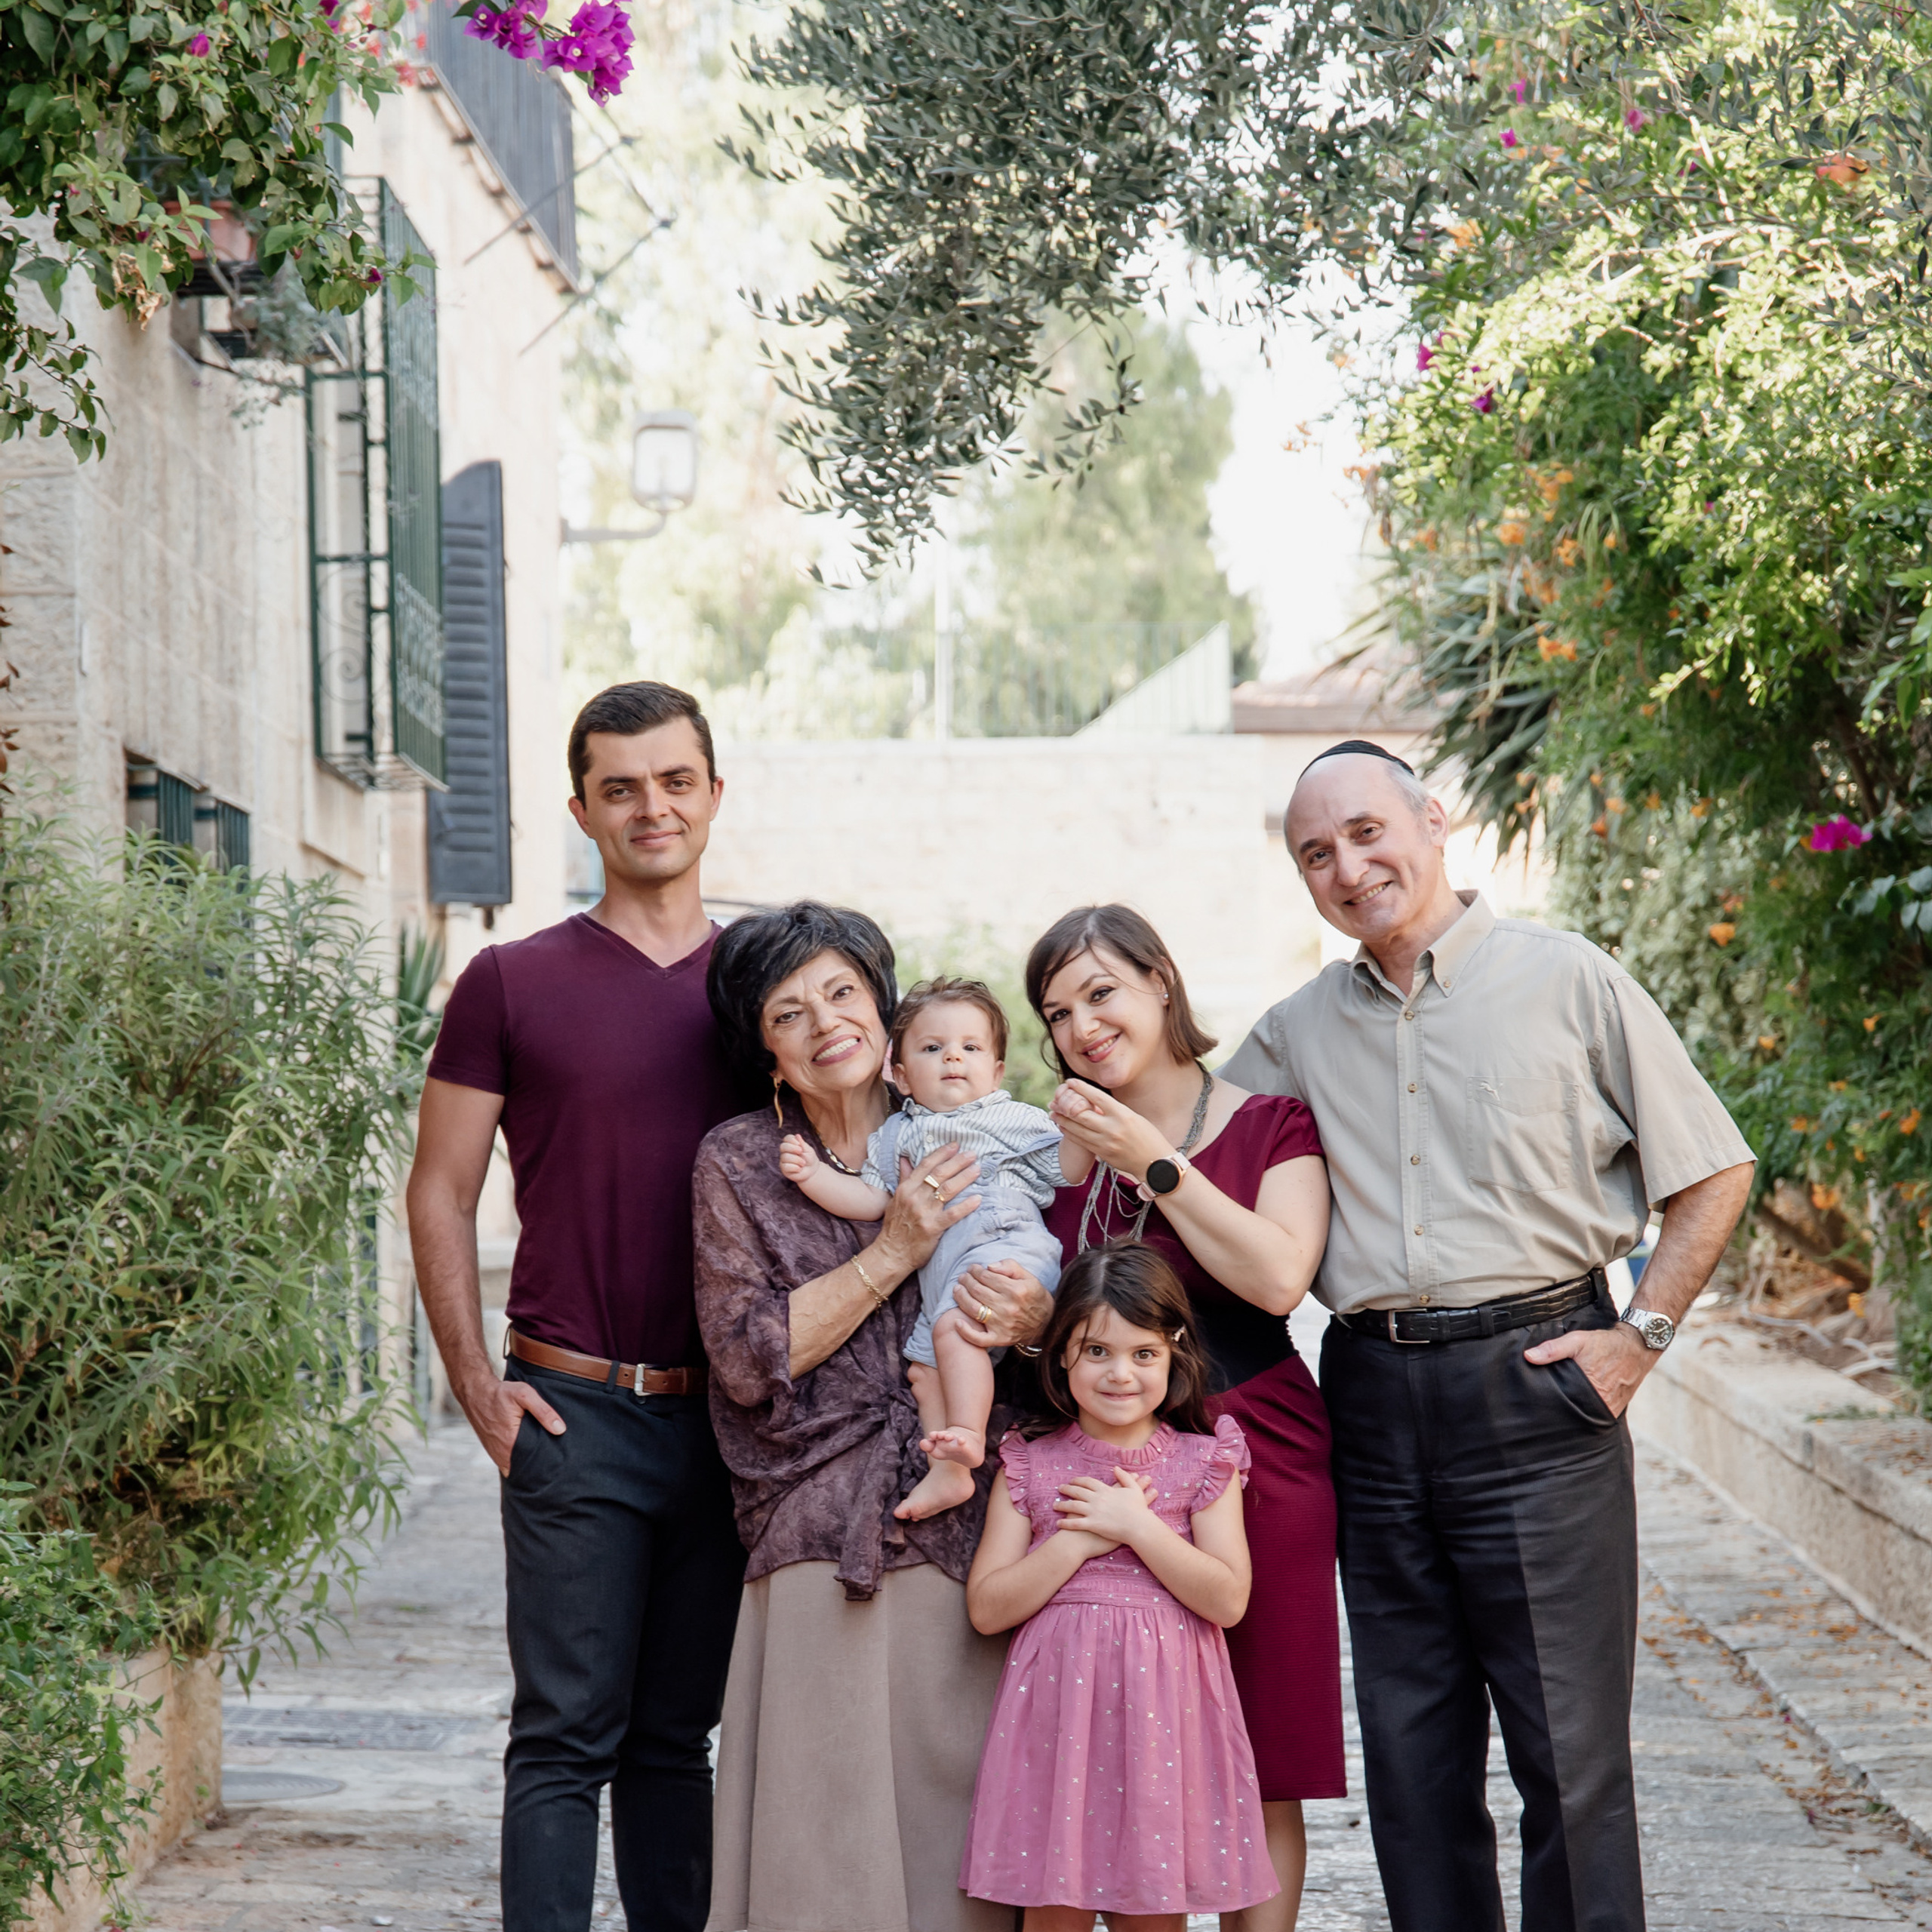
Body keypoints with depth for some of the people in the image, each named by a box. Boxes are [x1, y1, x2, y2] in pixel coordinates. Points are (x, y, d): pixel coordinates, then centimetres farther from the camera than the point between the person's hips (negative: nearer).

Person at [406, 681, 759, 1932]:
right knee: (568, 1737, -2)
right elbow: (441, 1195, 3)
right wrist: (480, 1390, -5)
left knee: (679, 1735, 11)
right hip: (577, 1411, -3)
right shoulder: (512, 984, 1)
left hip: (731, 1417, 3)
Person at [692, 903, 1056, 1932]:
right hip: (821, 1537, -2)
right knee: (821, 1847, -5)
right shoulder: (738, 1162, 6)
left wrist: (1042, 1319, -7)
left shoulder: (972, 1152, 11)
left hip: (969, 1535, 2)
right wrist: (894, 1252, -10)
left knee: (958, 1838, 0)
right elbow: (747, 1357, -4)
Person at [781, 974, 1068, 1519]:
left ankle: (967, 1434, -31)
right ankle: (947, 1470, 1)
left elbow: (1066, 1167, 2)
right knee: (923, 1367, 1)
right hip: (938, 1277, 7)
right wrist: (813, 1174, 5)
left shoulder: (1016, 1119, 10)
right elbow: (870, 1199, 17)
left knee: (953, 1325, -29)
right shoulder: (897, 1135, 23)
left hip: (1007, 1246, -7)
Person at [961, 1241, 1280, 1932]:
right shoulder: (1030, 1463, 3)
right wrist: (1080, 1541, -11)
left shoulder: (1202, 1461, 2)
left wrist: (1138, 1526, -11)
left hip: (1161, 1704, 0)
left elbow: (1228, 1600, -5)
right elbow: (987, 1607, -2)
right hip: (1058, 1706, 0)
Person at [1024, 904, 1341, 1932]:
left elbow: (1280, 1276, -14)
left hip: (1254, 1460, -3)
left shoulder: (1269, 1124, 1)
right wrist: (1001, 1309, -6)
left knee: (1258, 1777, -2)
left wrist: (1152, 1162, -12)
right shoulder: (1062, 1145, 13)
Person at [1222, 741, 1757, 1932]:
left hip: (1535, 1382, -4)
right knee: (1413, 1755, 8)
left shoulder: (1569, 982, 1)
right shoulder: (1298, 1035, 12)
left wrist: (1640, 1337, -4)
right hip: (1373, 1402, 4)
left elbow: (1715, 1172, 4)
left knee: (1571, 1748, -4)